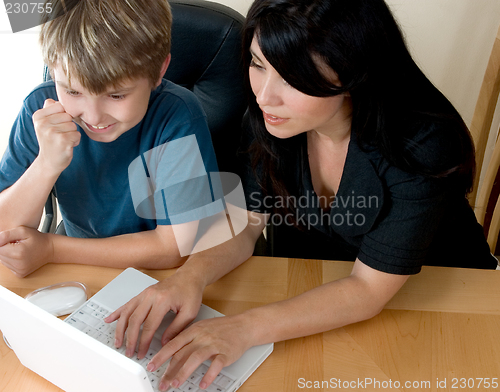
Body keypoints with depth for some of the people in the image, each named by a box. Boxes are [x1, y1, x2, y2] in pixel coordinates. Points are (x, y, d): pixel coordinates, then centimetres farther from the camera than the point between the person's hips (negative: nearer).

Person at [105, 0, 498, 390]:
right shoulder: (273, 115, -17)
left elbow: (369, 289, -29)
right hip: (310, 286, 2)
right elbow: (245, 222, -10)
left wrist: (247, 328, -39)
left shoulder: (422, 144, -32)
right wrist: (195, 273, -31)